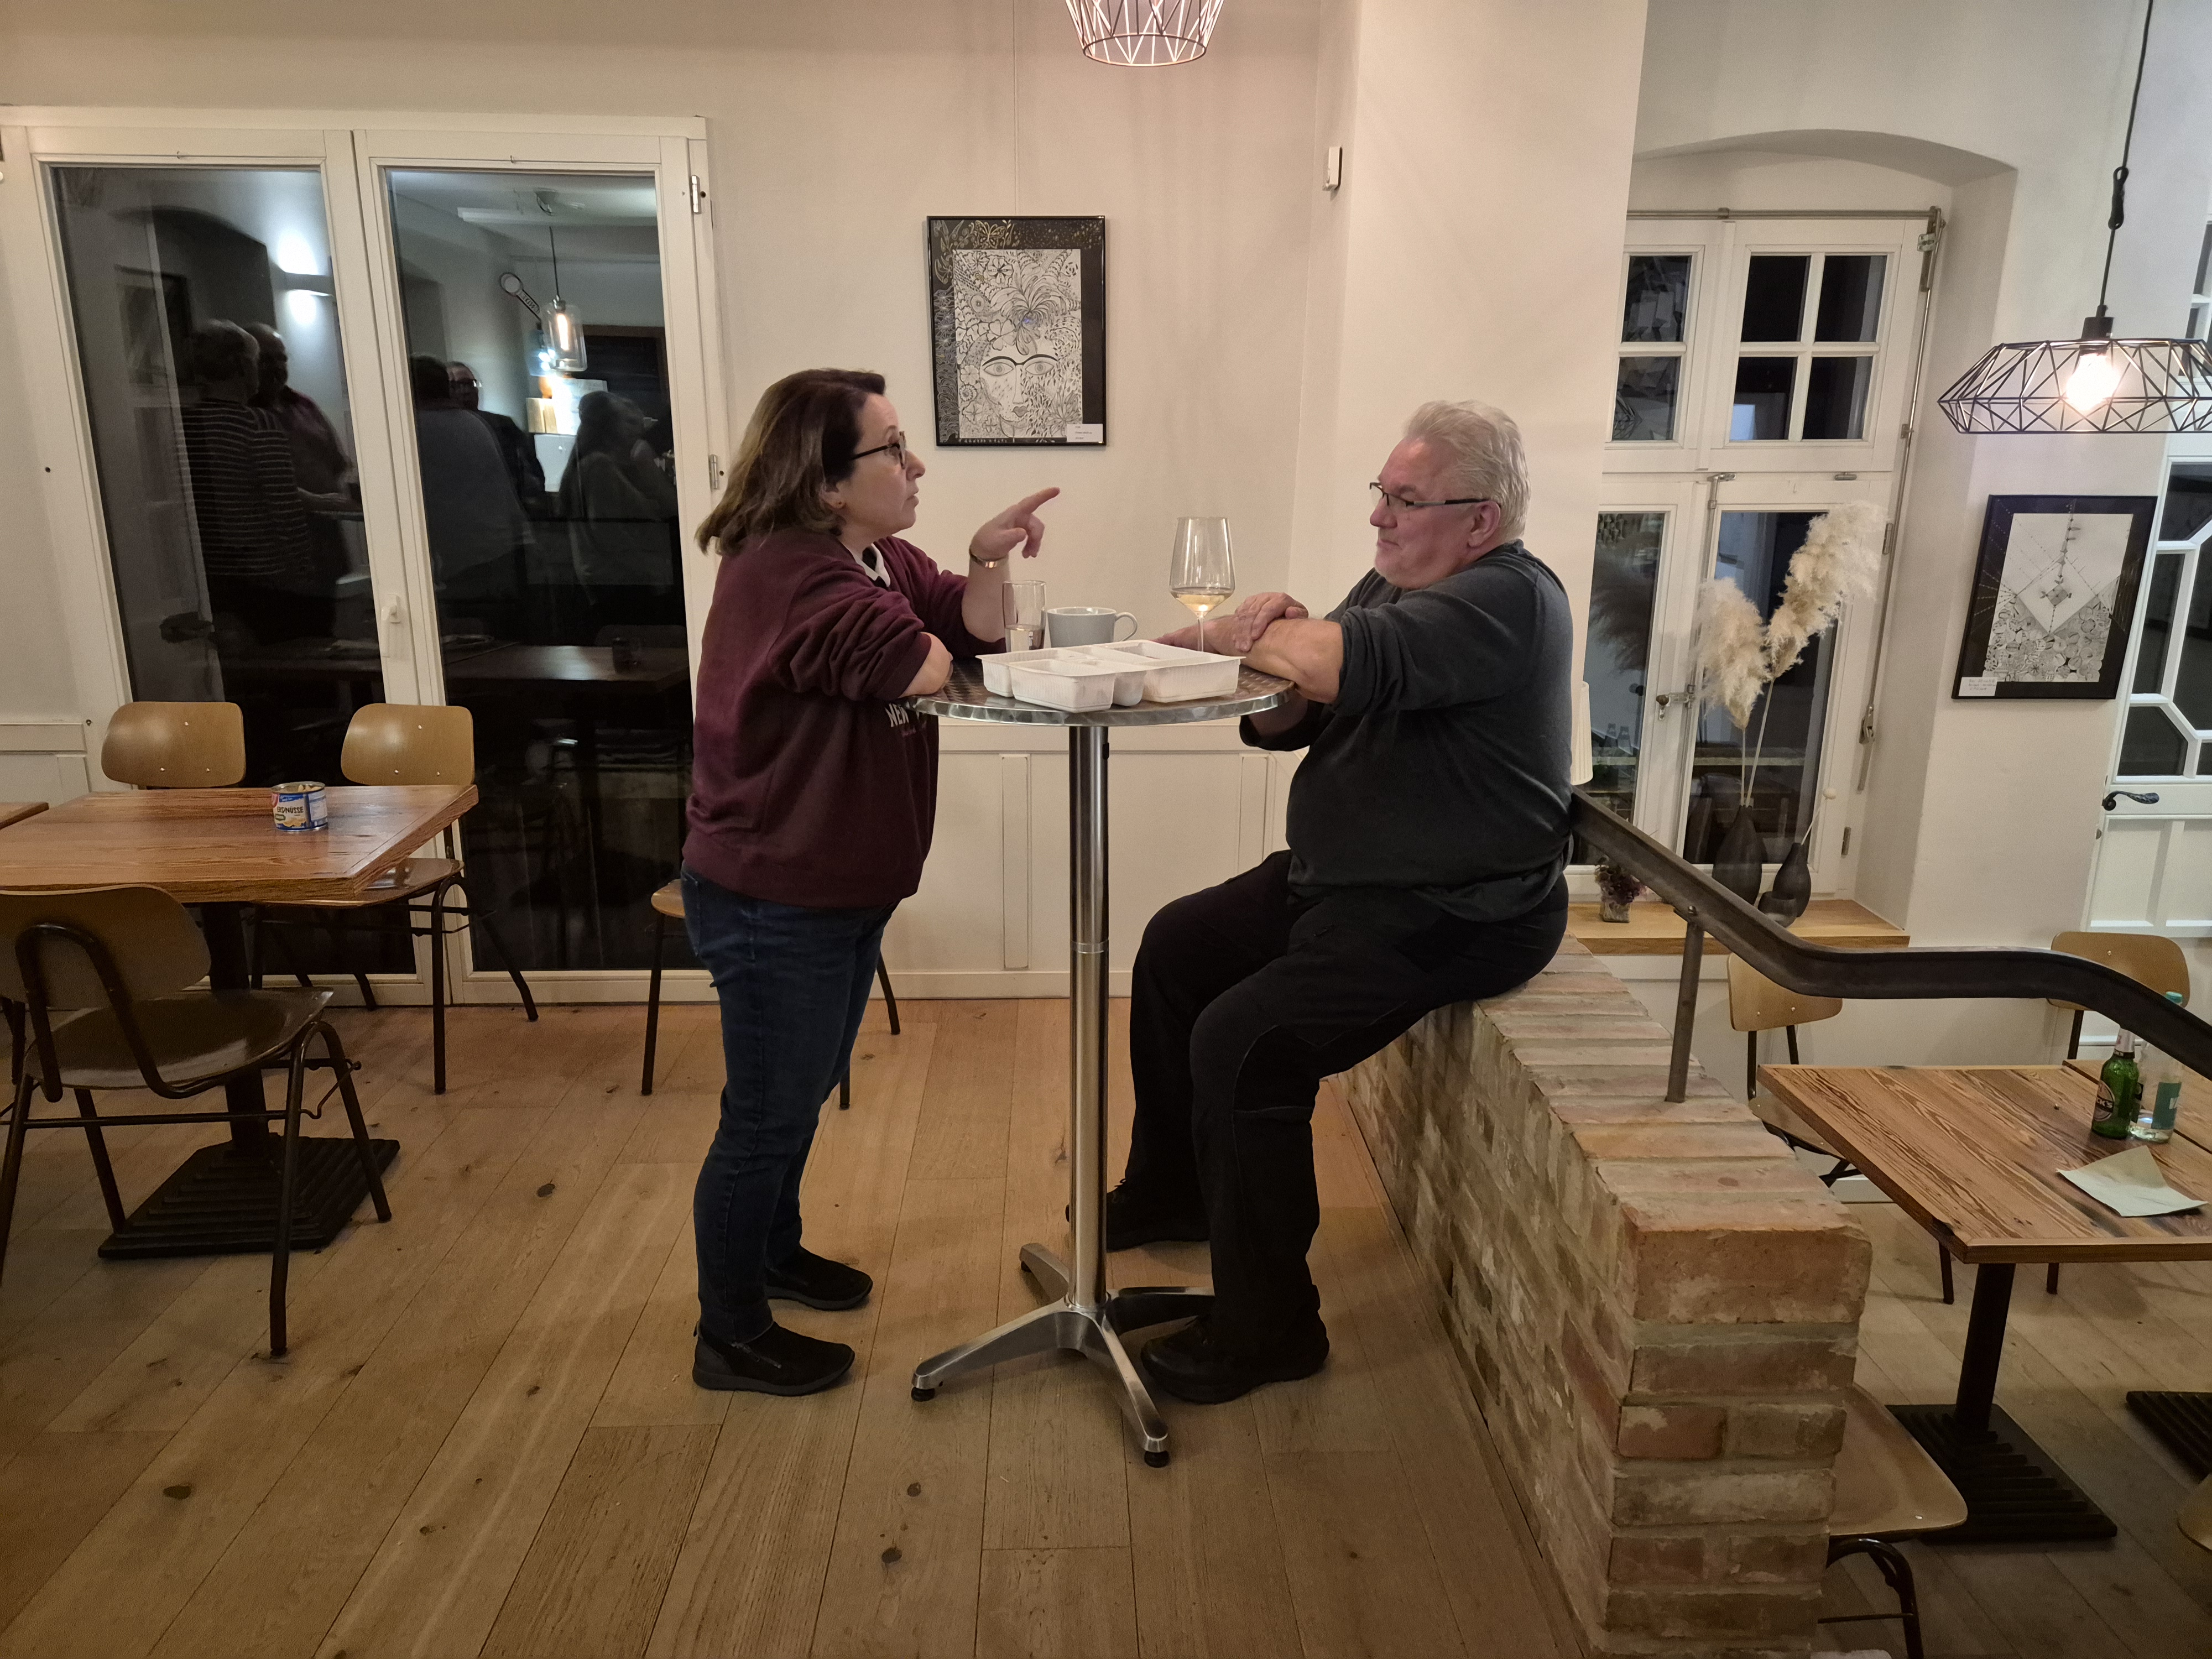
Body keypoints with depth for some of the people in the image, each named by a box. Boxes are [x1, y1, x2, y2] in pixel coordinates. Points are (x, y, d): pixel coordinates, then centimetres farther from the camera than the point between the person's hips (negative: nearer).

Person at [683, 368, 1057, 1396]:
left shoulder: (880, 558, 7)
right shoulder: (788, 571, -24)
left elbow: (975, 631, 5)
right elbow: (923, 668, -32)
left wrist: (987, 562, -14)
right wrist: (943, 643, -9)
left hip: (842, 889, 10)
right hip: (774, 902, -10)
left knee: (804, 1092, 25)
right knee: (766, 1115, 5)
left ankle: (775, 1253, 47)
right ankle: (730, 1338, 24)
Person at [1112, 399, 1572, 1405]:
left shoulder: (1509, 598, -18)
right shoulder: (1393, 586, 12)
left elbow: (1344, 664, -35)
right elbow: (1284, 720, 5)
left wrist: (1225, 634, -18)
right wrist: (1266, 648, -16)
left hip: (1451, 916, -10)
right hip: (1338, 878, 10)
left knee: (1242, 1045, -22)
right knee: (1177, 947, 15)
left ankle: (1265, 1330, -3)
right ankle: (1171, 1191, 33)